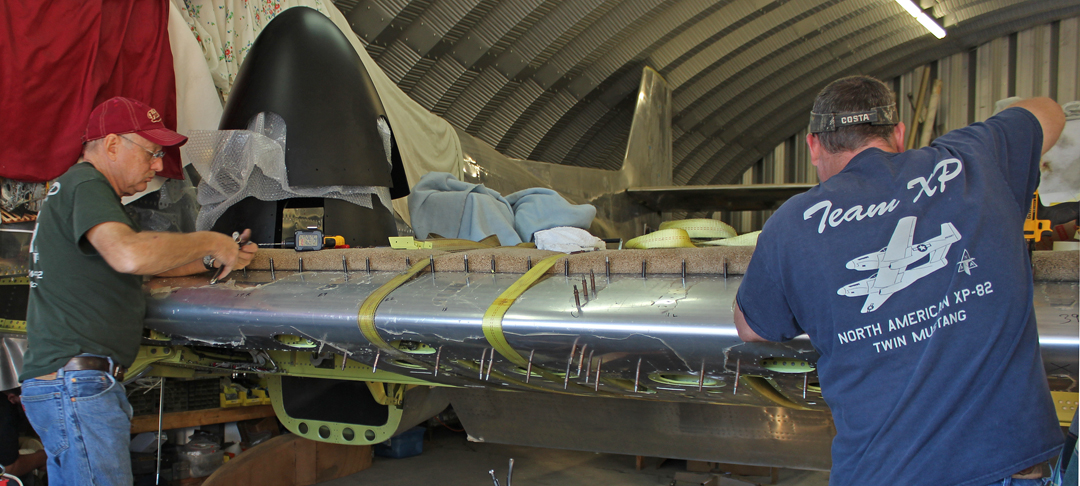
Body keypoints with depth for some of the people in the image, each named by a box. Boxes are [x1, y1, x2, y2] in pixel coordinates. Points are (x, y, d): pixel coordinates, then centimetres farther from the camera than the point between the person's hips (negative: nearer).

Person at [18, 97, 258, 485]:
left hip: (65, 383, 11)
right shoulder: (85, 184, -10)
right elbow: (130, 255, -30)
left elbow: (151, 265, 27)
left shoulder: (76, 188, 24)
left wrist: (216, 261, 12)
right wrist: (209, 243, -17)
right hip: (75, 383, -11)